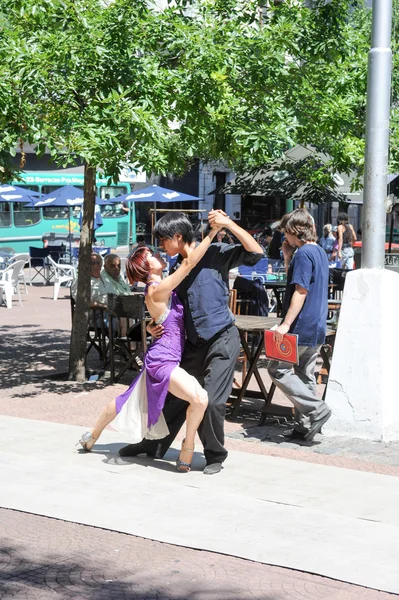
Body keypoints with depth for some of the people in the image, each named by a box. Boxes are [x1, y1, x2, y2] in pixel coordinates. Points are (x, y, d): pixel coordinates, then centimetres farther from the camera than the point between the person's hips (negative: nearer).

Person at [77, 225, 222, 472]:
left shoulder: (161, 287, 9)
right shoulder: (157, 290, -18)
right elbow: (189, 263, -24)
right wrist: (212, 232, -24)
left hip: (163, 358, 10)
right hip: (163, 360, -10)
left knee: (128, 400, 26)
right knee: (200, 398, -26)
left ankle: (91, 437, 43)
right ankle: (187, 450, -11)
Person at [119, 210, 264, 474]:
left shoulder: (216, 253, -6)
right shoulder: (178, 267, 12)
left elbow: (256, 253, -15)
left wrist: (228, 224, -19)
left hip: (222, 339, -6)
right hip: (194, 343, 7)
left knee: (212, 400, -11)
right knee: (176, 397, 13)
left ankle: (215, 456, 8)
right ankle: (153, 445, 29)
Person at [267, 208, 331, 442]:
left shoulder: (303, 254, -15)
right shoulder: (320, 252, 15)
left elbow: (300, 291, -21)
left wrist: (286, 324, -22)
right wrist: (288, 257, 10)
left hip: (302, 327, -9)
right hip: (317, 328, 9)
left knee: (278, 370, -2)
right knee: (305, 375, 12)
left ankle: (316, 409, -9)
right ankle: (306, 426, 12)